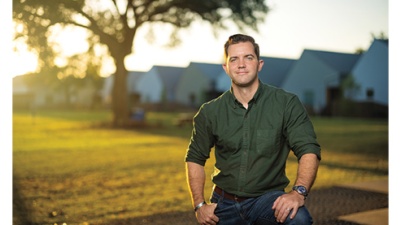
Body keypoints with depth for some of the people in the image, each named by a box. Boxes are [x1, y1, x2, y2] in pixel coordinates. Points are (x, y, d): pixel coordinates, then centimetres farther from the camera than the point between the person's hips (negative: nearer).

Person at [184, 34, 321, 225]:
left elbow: (309, 150, -14)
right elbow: (195, 158, 10)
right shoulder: (209, 112, -1)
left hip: (267, 198, -2)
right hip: (224, 204, 3)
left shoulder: (286, 104, -8)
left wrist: (299, 192, -31)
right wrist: (199, 205, 1)